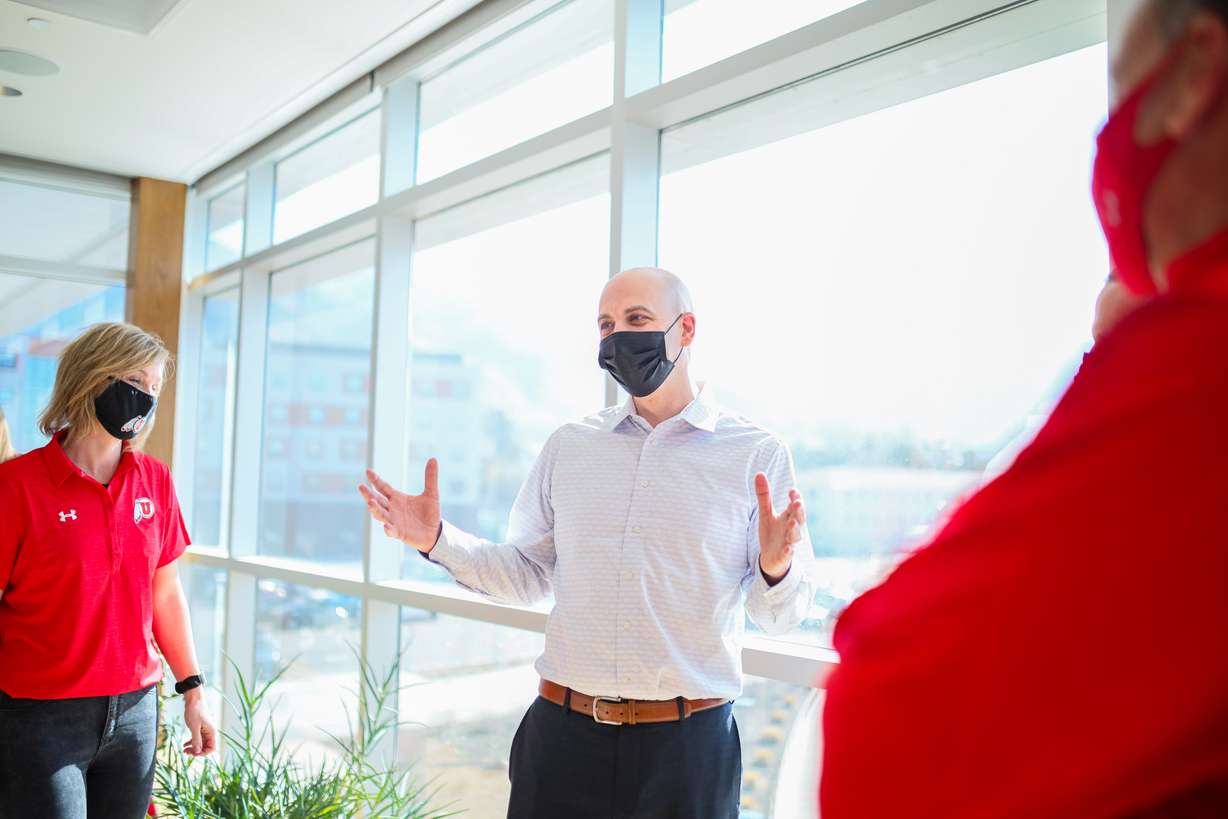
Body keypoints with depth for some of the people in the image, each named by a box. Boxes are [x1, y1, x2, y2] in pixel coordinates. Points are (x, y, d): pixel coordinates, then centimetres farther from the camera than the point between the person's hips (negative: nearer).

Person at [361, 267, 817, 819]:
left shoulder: (757, 455, -4)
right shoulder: (568, 446, 7)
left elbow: (779, 617, -3)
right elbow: (527, 574, 10)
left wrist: (775, 569, -24)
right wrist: (437, 540, -2)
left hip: (687, 748, -2)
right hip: (564, 733, 3)